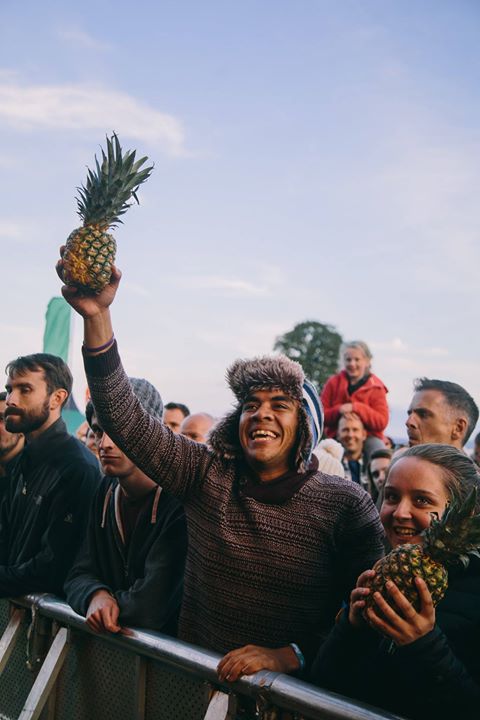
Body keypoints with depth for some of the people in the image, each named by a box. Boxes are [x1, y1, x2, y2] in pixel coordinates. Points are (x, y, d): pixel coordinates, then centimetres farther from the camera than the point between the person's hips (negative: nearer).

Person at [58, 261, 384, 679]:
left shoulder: (346, 505, -5)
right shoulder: (207, 476, 3)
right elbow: (127, 420, -4)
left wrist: (288, 656, -18)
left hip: (291, 693, -1)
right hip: (197, 682, 1)